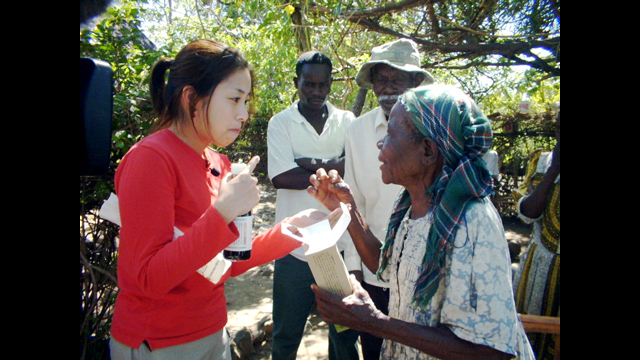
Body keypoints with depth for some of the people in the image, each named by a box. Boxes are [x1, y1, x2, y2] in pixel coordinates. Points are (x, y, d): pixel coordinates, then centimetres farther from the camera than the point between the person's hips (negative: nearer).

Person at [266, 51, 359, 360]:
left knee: (345, 332, 19)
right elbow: (281, 177, -13)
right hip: (295, 247, -1)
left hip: (339, 245, 2)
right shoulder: (281, 122, 0)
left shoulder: (347, 121, 5)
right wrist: (332, 169, -11)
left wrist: (312, 164, -16)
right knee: (286, 335, 17)